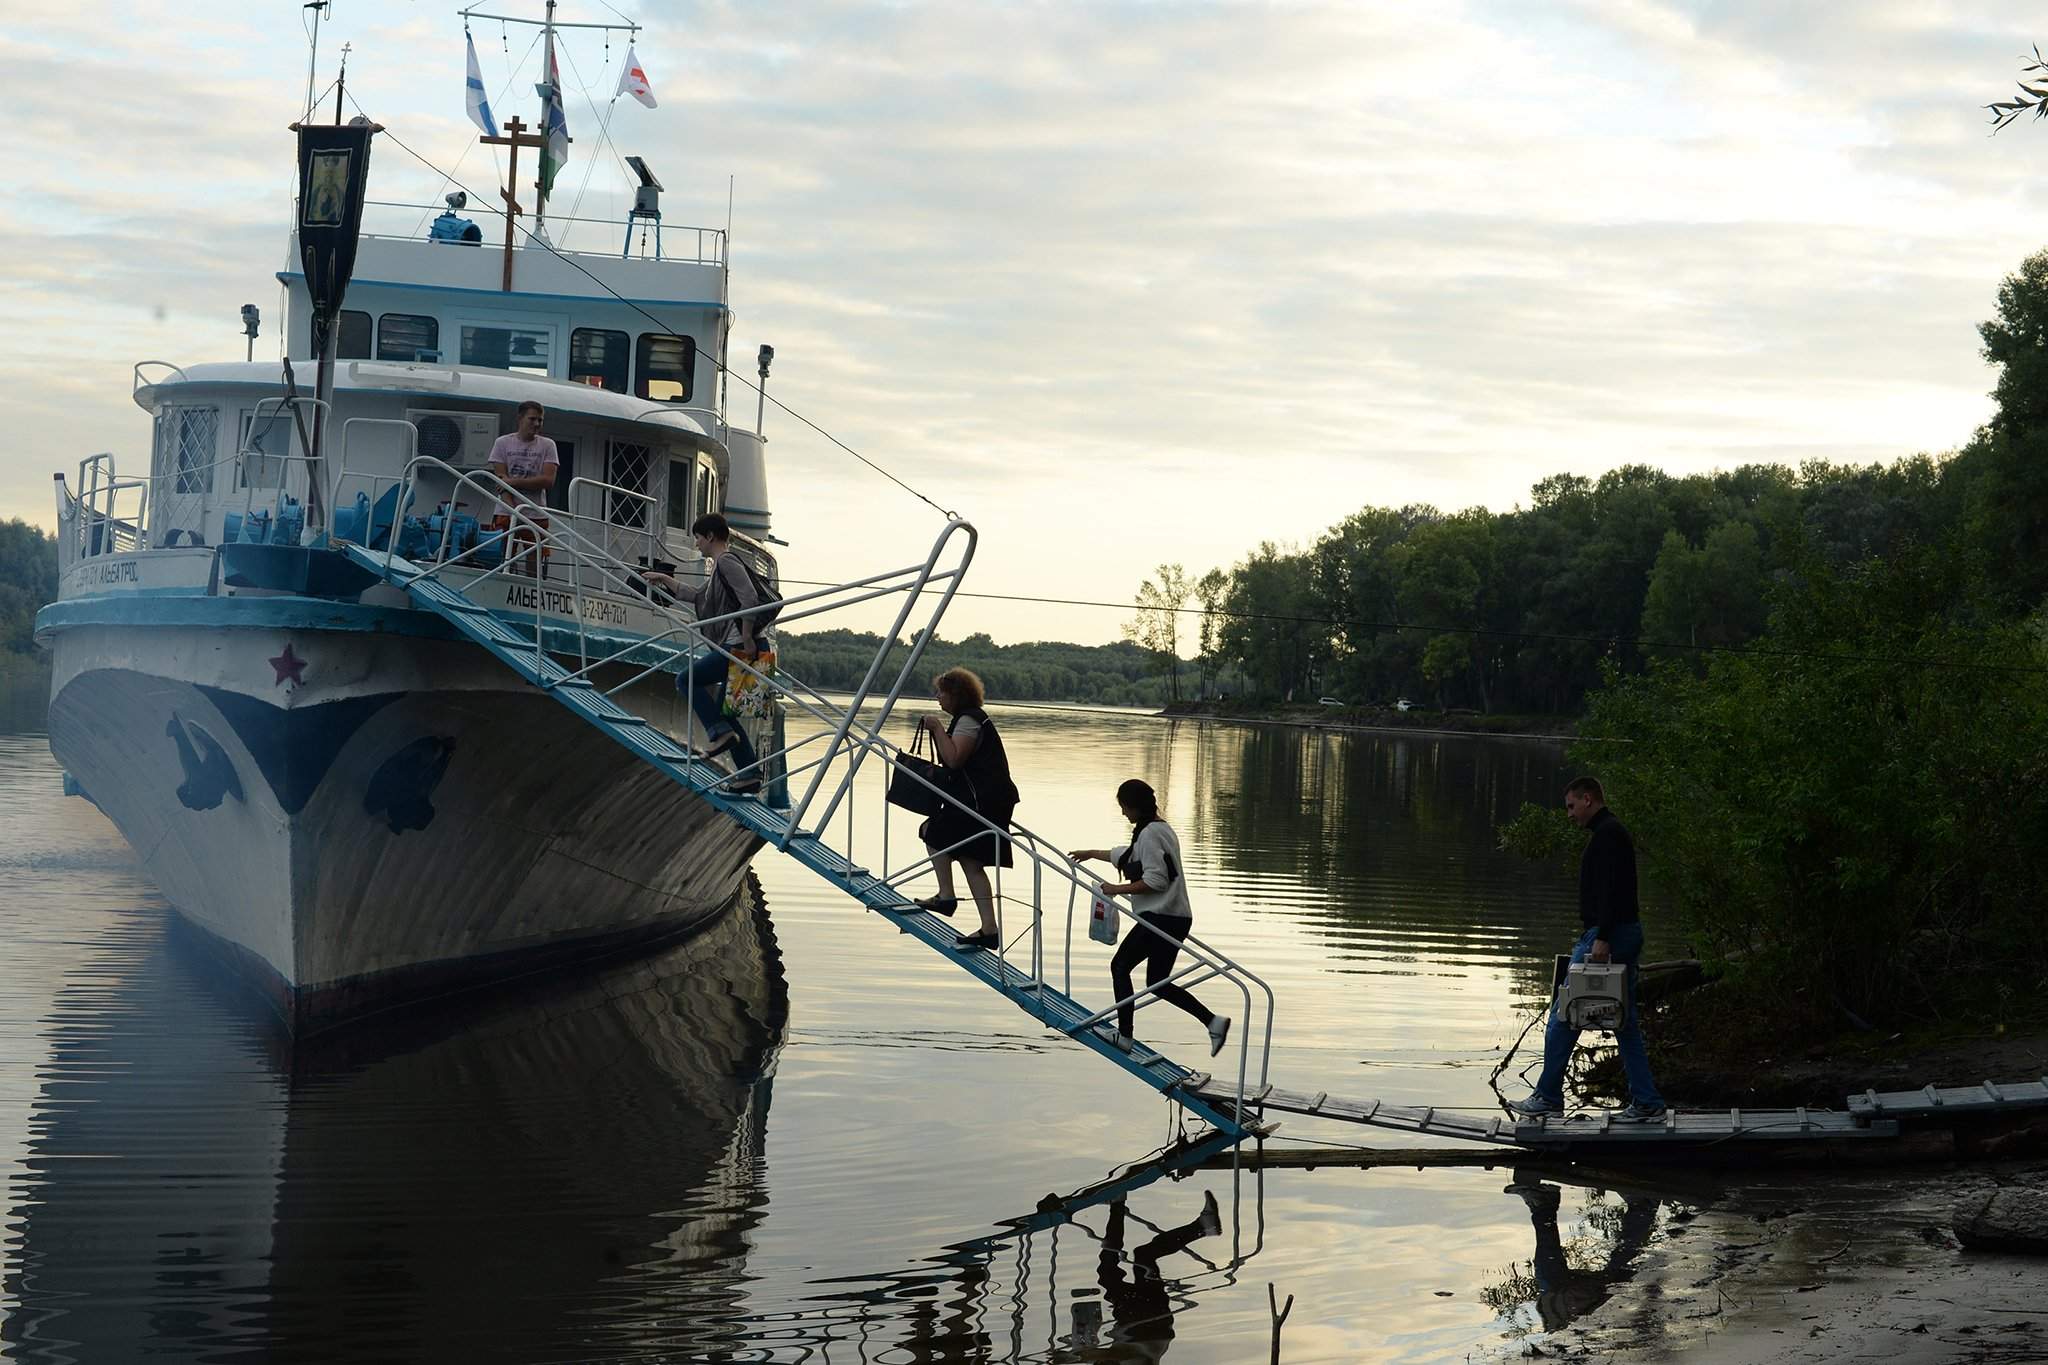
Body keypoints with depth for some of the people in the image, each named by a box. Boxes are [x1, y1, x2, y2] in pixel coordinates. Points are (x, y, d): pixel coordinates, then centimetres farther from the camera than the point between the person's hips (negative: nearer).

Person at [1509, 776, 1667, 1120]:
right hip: (1626, 935, 11)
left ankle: (1548, 1097, 0)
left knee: (1564, 1015, -4)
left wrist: (1601, 939, -28)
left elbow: (1610, 889, -23)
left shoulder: (1607, 834, -12)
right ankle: (1646, 1102, 9)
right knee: (1625, 1021, 11)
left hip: (1609, 935, -11)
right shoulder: (1613, 832, 21)